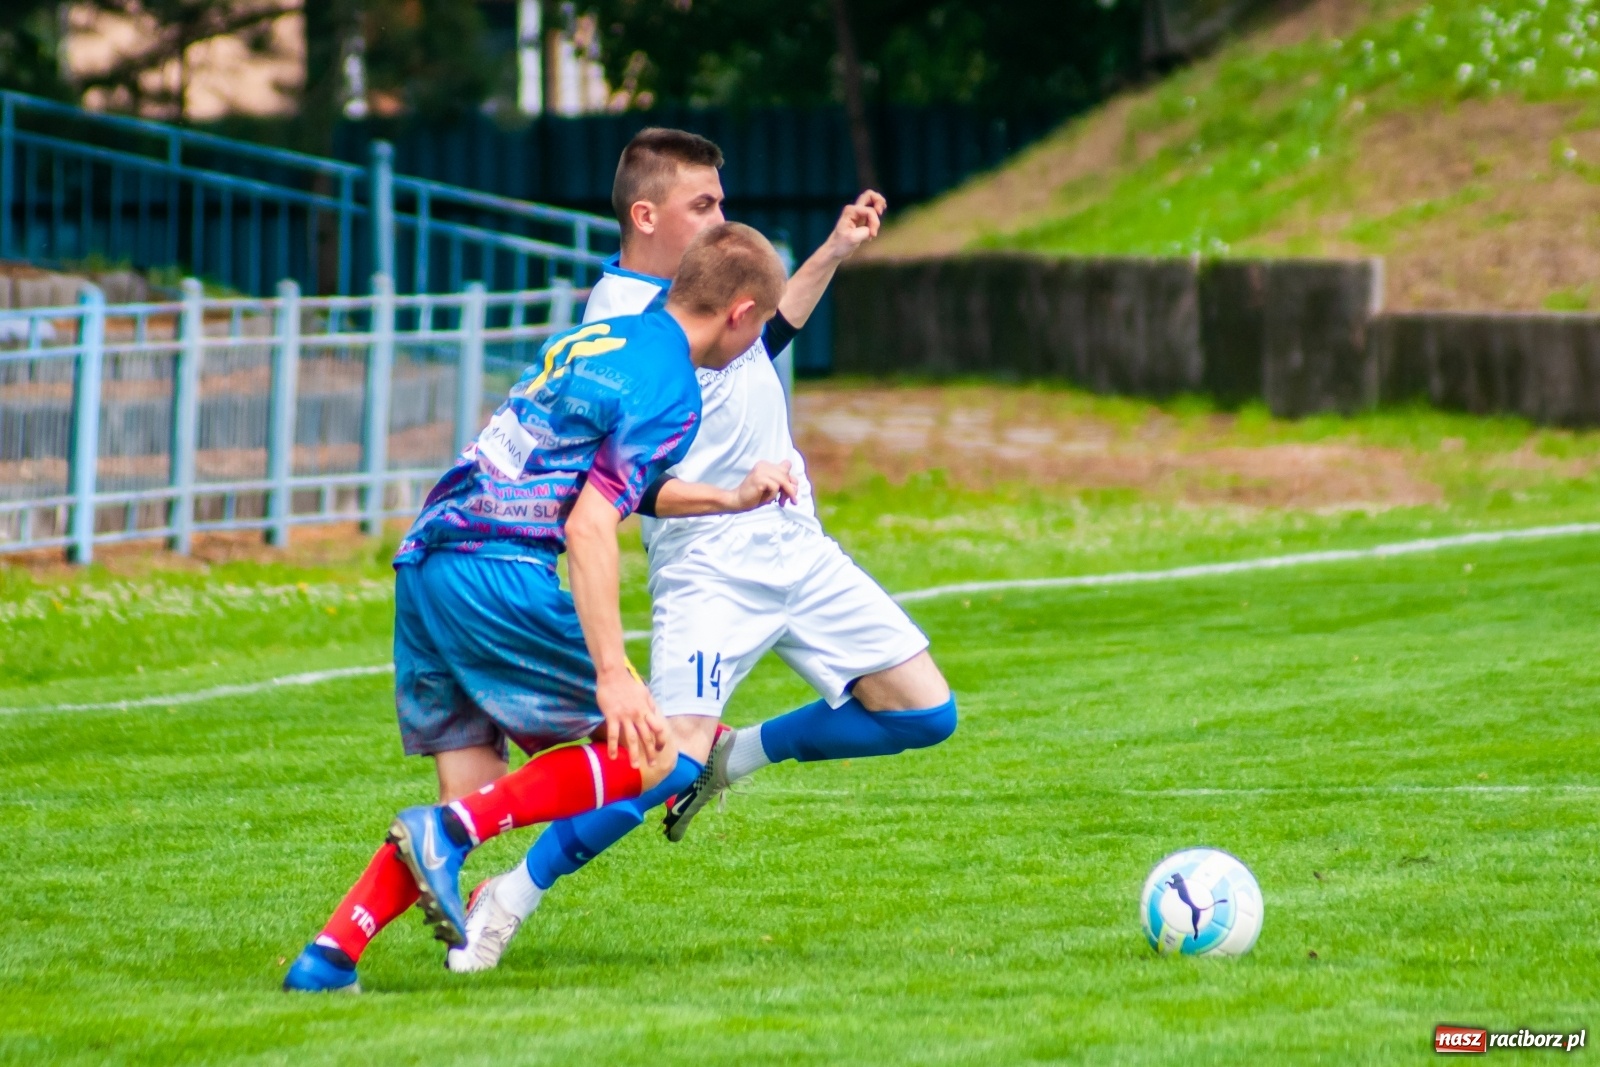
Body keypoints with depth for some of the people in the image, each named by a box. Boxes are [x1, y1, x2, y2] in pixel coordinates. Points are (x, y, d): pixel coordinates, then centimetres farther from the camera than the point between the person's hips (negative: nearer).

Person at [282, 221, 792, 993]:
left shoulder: (593, 339, 20)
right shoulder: (669, 392, -7)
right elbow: (589, 525, -16)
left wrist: (730, 500, 43)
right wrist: (612, 672, -19)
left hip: (424, 556, 9)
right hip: (498, 573, -9)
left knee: (474, 795, 11)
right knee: (646, 753, 1)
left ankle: (327, 955, -3)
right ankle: (447, 834, -15)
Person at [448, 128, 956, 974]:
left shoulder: (699, 277, 8)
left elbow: (761, 338, 31)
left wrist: (832, 255, 24)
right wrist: (730, 496, -34)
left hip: (796, 548, 8)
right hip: (708, 570, -8)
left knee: (923, 712, 4)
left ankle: (736, 755, 19)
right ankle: (509, 898, -8)